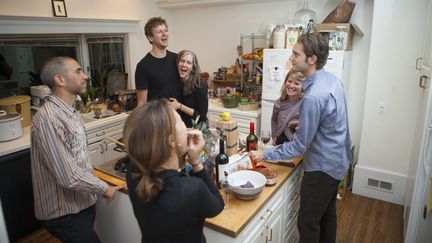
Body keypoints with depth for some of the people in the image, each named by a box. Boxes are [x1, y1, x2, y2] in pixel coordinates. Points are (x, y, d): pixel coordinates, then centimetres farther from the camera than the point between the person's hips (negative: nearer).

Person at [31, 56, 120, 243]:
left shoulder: (70, 113, 6)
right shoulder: (48, 119, -26)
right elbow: (69, 177, -27)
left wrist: (95, 188, 7)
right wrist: (104, 189, -13)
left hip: (82, 205, 9)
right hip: (65, 215, -9)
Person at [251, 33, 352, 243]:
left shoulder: (313, 97, -30)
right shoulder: (332, 79, -1)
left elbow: (300, 146, -24)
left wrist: (265, 155, -16)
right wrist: (302, 122, 15)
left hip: (322, 168, -9)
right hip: (337, 161, 9)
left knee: (308, 224, 6)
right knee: (327, 215, 25)